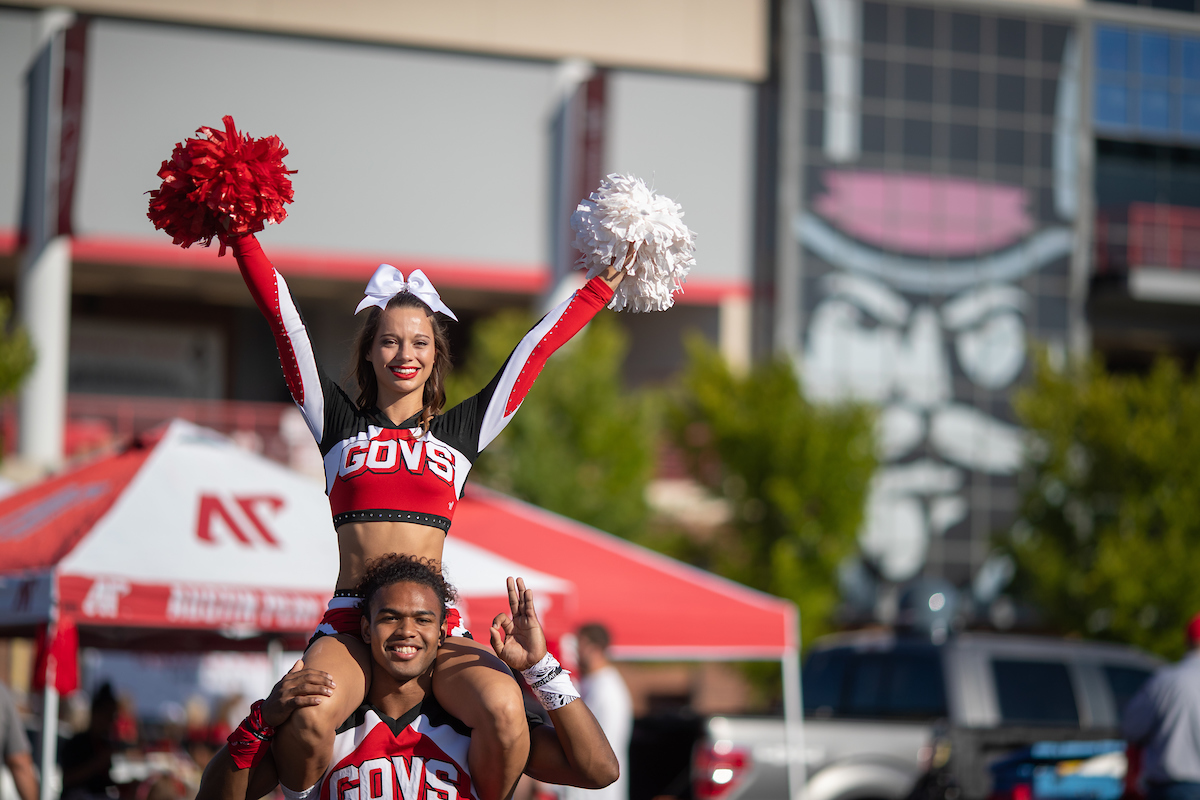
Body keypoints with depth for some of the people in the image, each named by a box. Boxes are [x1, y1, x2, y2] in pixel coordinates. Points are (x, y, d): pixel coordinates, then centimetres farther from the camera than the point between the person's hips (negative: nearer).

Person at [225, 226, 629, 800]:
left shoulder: (460, 431, 17)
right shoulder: (339, 424, 15)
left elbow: (538, 346, 21)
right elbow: (284, 318, 12)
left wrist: (603, 284, 25)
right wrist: (242, 235, 9)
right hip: (350, 622, -1)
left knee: (504, 711, -31)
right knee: (305, 720, -33)